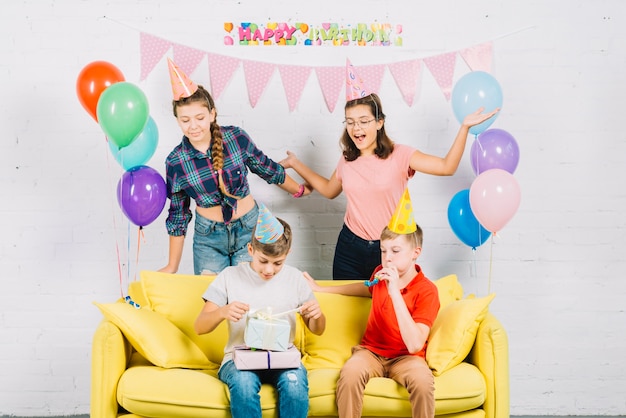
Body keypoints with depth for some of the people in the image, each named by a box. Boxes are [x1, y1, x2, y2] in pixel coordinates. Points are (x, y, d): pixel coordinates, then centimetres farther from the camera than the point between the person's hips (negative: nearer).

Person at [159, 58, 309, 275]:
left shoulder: (237, 138, -13)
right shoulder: (176, 162, -11)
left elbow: (267, 168, 5)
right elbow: (178, 214, -1)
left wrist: (300, 190, 18)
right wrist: (172, 266, 3)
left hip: (249, 227, 0)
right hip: (208, 237, 0)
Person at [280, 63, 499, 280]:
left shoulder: (399, 155, -10)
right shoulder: (347, 160, 4)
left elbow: (446, 167, -21)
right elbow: (329, 190, 23)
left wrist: (464, 127, -30)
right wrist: (296, 164, 21)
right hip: (350, 248, 4)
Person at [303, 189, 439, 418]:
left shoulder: (427, 291, -15)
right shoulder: (381, 274, 1)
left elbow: (415, 345, -28)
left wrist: (395, 291, -31)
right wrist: (321, 288, 27)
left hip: (405, 357, -3)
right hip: (370, 351, 4)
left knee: (423, 380, -36)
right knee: (350, 373, -31)